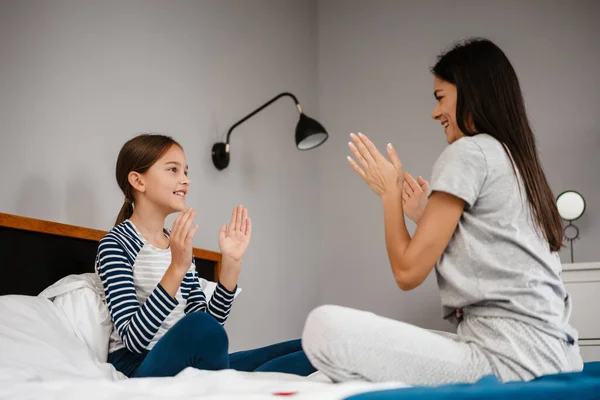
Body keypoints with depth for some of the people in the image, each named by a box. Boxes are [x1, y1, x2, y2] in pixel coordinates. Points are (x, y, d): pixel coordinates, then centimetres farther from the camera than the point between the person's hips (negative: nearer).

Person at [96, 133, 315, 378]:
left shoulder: (179, 245, 15)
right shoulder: (115, 244, -5)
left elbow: (210, 326, 6)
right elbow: (134, 339, -18)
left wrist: (232, 262, -3)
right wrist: (177, 268, -25)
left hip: (188, 364, 6)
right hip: (138, 366, -6)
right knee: (198, 325, -37)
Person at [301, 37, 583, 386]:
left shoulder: (470, 151, -5)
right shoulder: (519, 160, 21)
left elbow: (409, 272, -6)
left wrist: (389, 191, 8)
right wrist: (427, 216, 24)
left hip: (511, 357, -10)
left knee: (325, 327, -22)